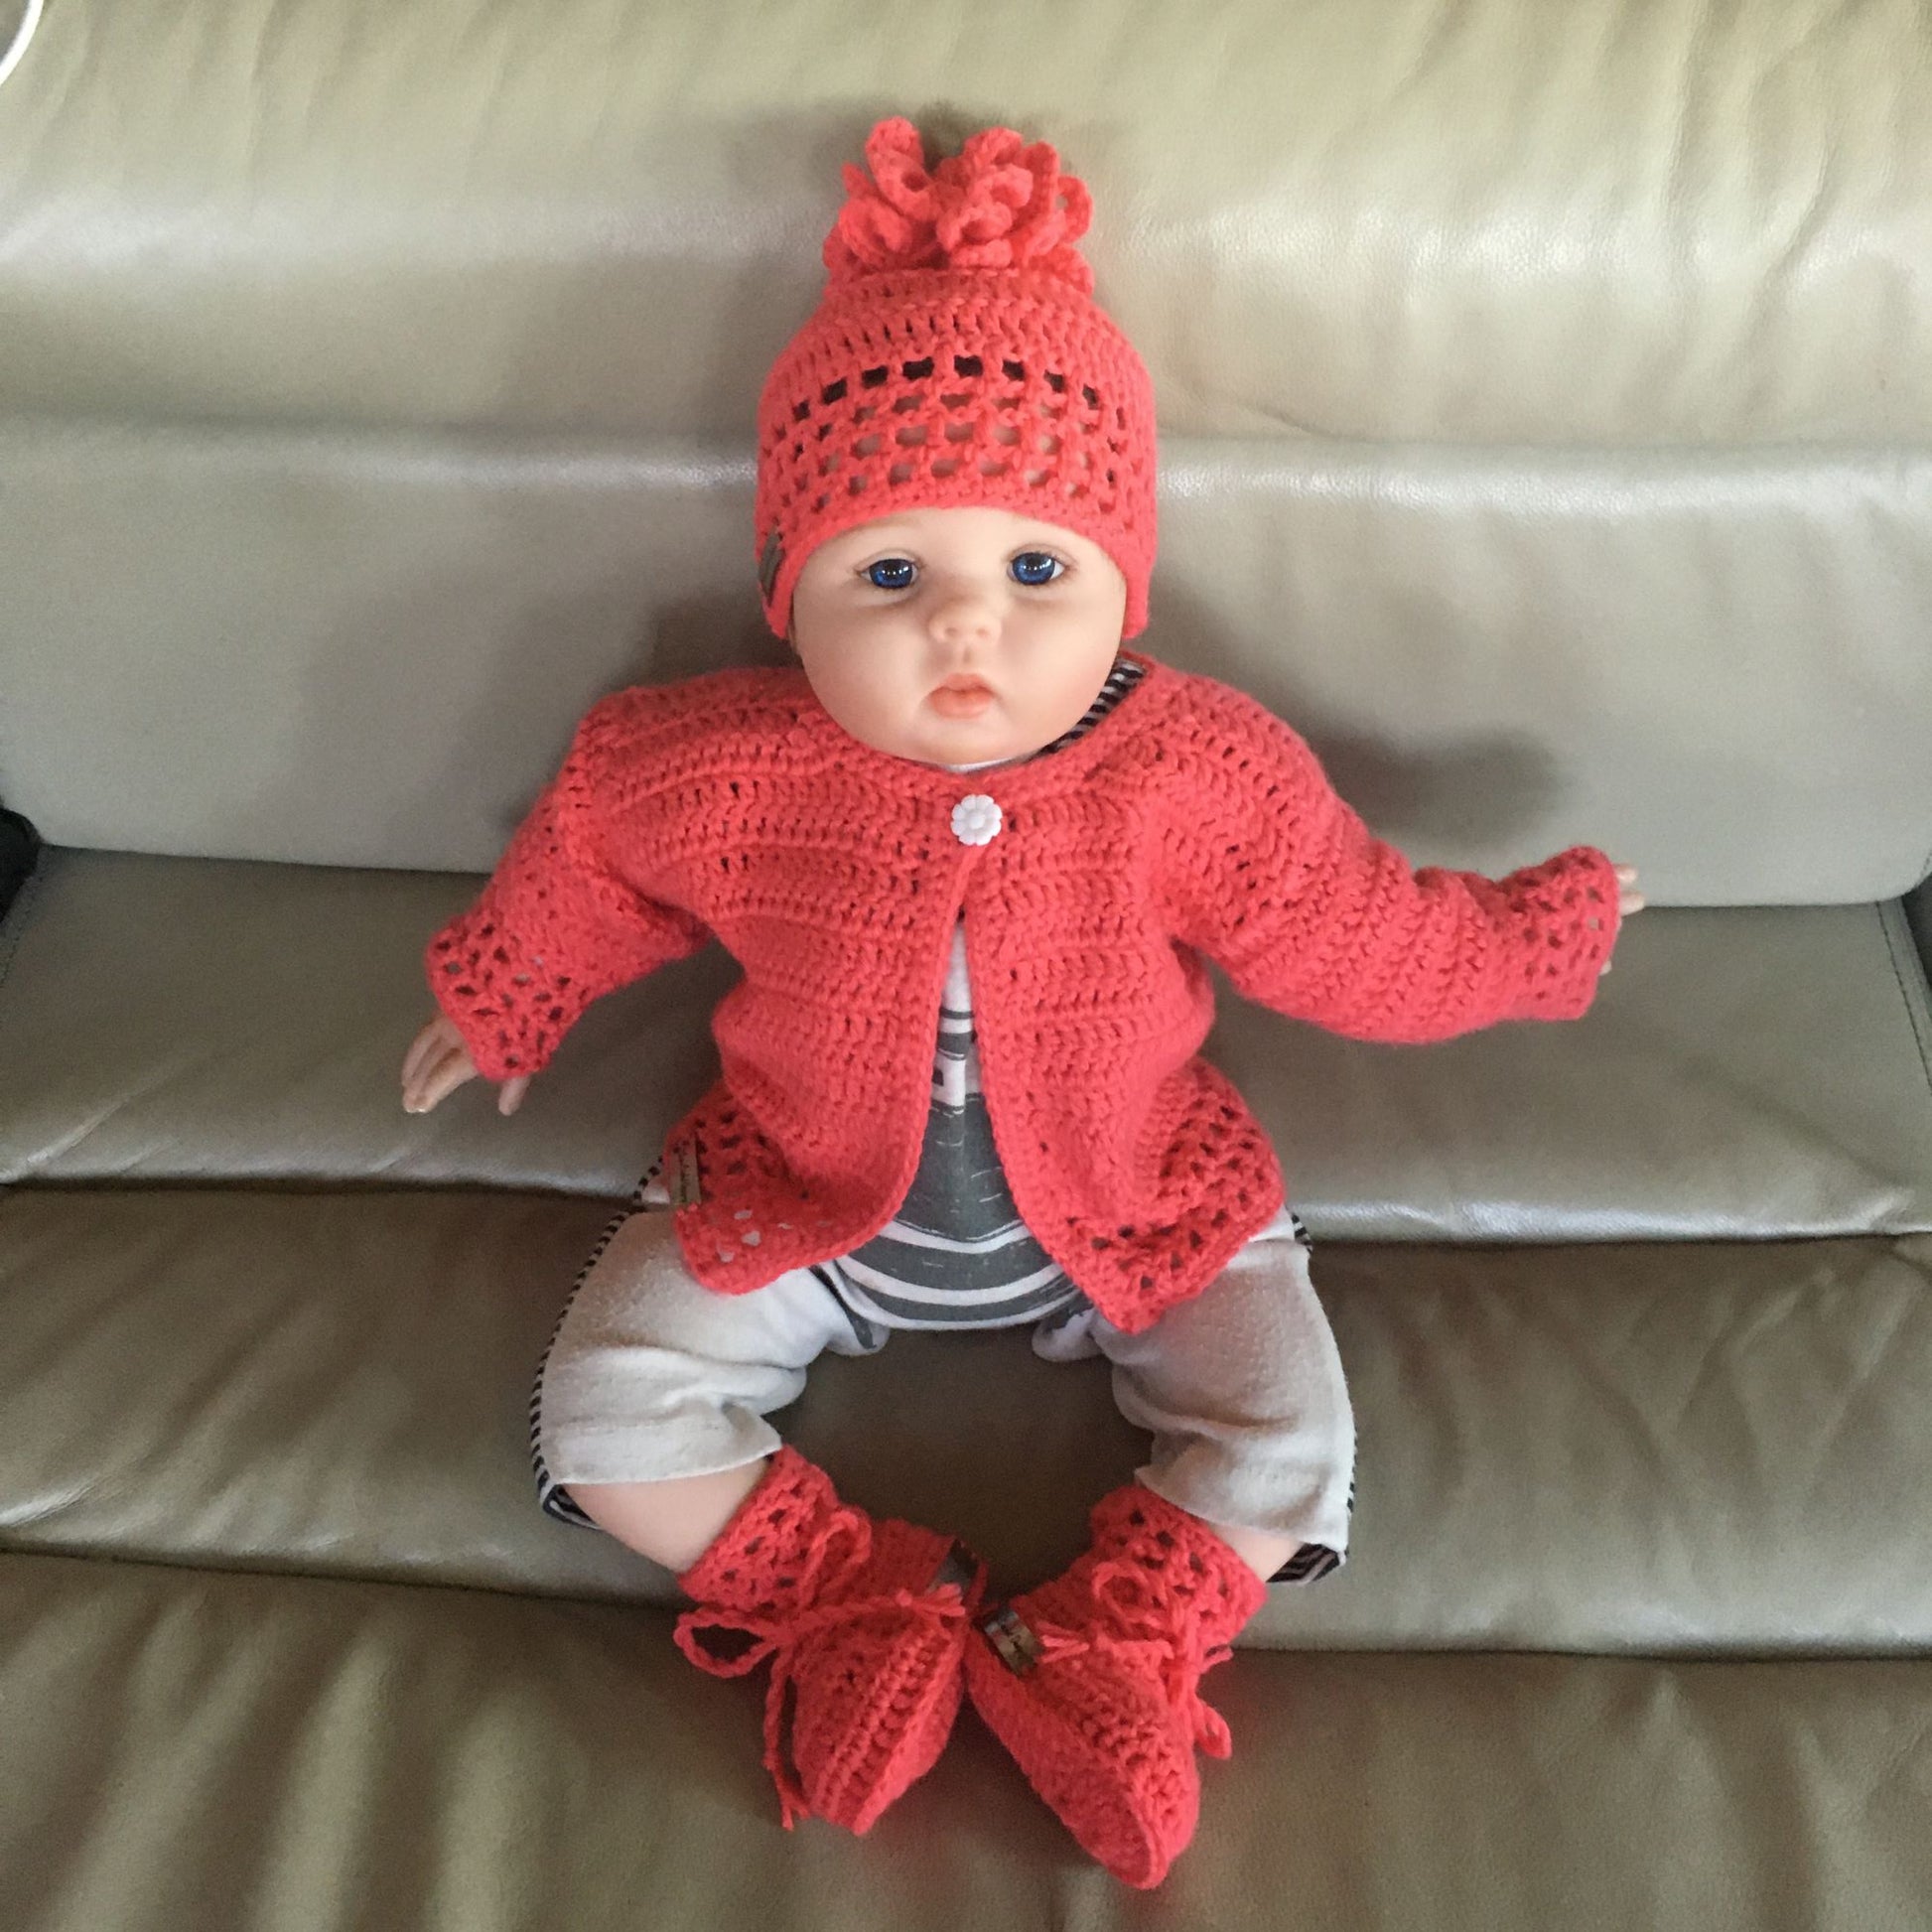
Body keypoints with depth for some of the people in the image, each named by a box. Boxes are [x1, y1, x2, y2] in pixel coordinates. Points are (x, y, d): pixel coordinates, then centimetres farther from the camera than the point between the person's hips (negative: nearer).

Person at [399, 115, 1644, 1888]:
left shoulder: (1204, 780, -24)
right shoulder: (721, 772, -23)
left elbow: (1359, 937, -5)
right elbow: (586, 856, 0)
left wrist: (1537, 934, 5)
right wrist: (500, 1001, 16)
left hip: (1128, 1210, 0)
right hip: (802, 1201, 1)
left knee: (1290, 1449, -11)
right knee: (608, 1425, -7)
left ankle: (1098, 1654, 5)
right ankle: (861, 1607, 4)